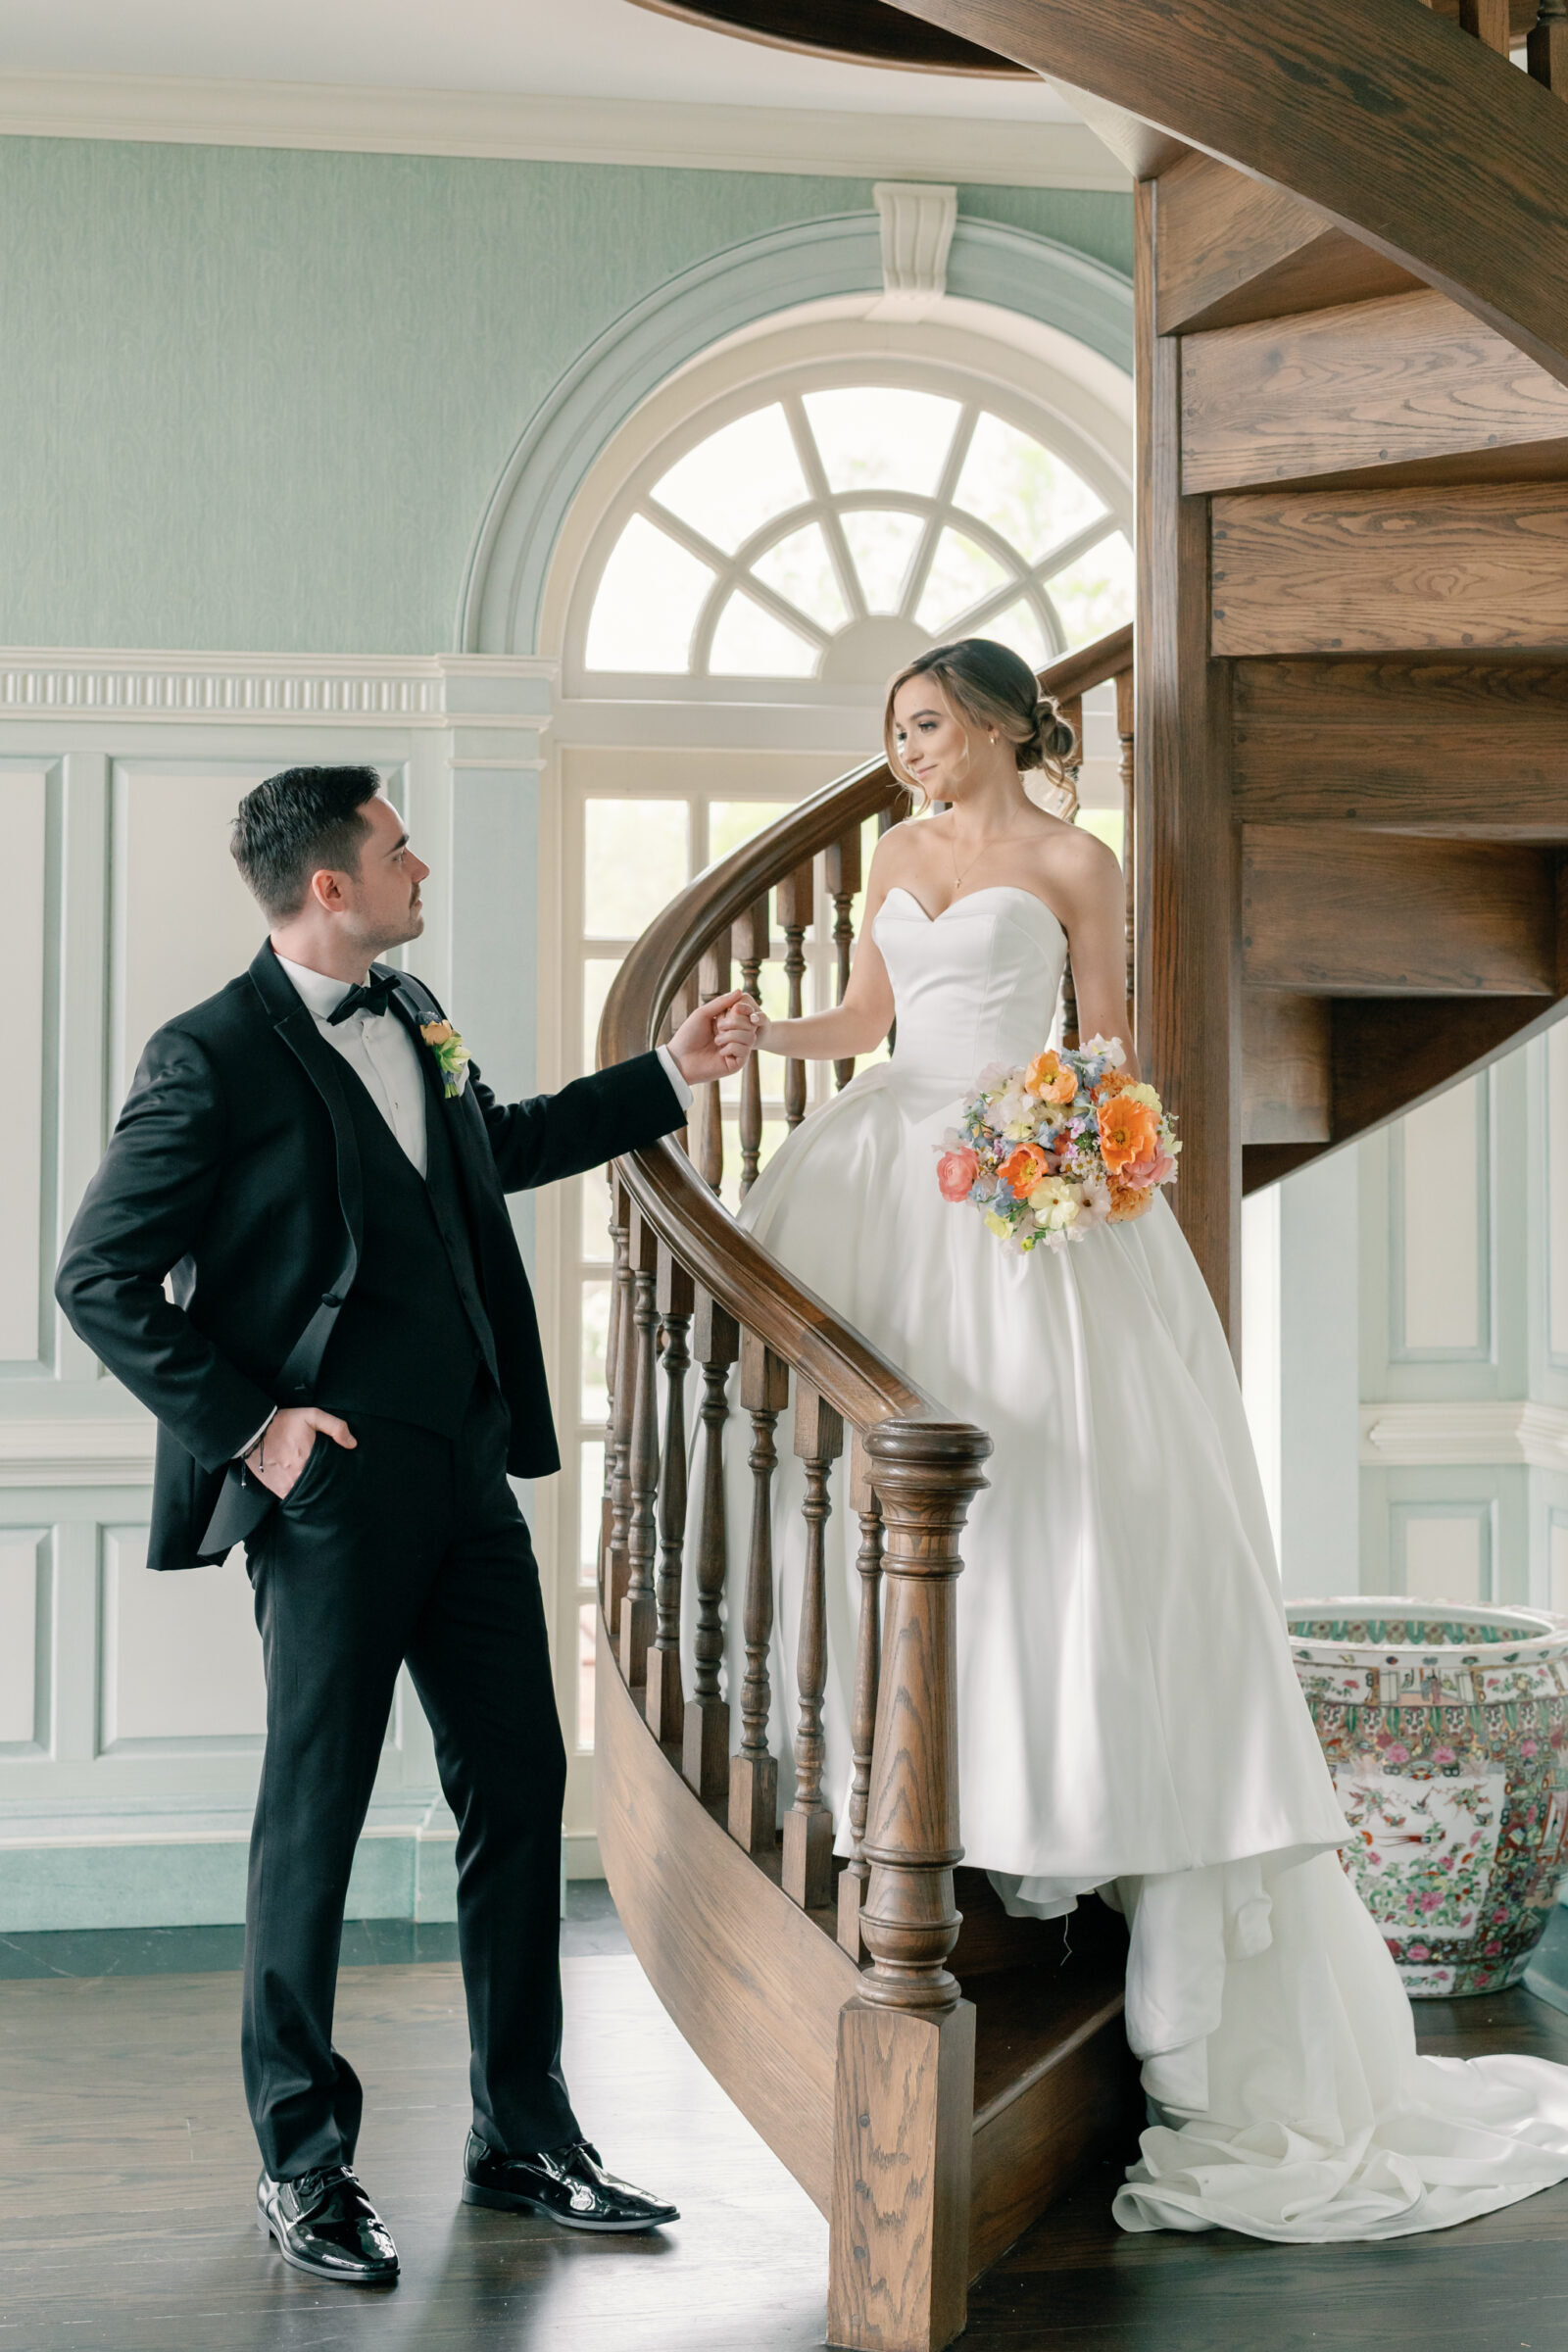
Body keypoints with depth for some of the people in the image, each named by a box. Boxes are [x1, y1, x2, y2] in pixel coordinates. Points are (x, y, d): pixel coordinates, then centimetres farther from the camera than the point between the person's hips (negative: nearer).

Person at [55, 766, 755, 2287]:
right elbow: (100, 1281, -11)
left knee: (519, 1792, 10)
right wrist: (245, 1422, -14)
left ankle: (523, 2135, 23)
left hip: (470, 1471, 8)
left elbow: (496, 1147, 32)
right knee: (312, 1819, 3)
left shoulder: (412, 1017, 12)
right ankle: (301, 2164, 17)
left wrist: (668, 1079, 33)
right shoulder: (215, 1060, -12)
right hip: (337, 1490, -8)